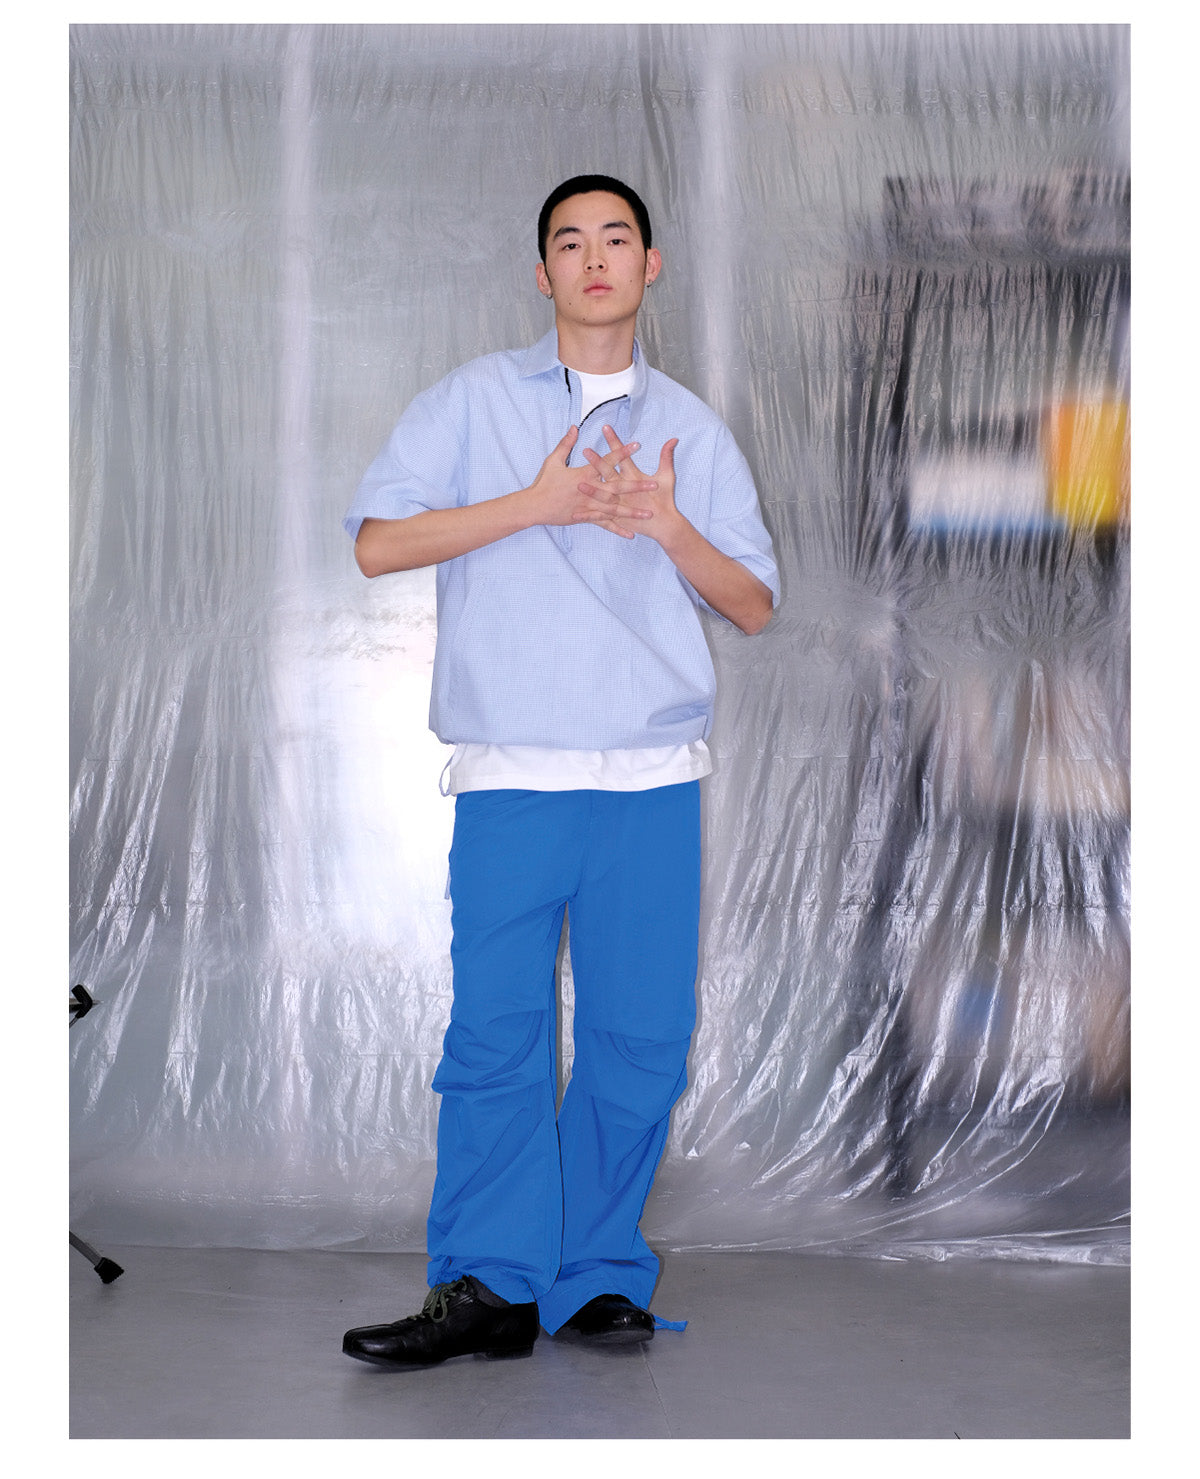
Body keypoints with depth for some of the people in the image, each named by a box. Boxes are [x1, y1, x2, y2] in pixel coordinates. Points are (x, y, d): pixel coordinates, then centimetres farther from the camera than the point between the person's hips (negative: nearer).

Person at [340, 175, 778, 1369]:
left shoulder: (692, 428, 15)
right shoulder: (474, 399, 10)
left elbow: (754, 606, 13)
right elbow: (377, 542, -1)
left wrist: (669, 527, -6)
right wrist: (537, 503, -9)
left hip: (654, 781, 2)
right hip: (511, 777, -2)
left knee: (642, 1034, 1)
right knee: (495, 1027, -5)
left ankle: (599, 1277, 11)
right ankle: (489, 1285, 1)